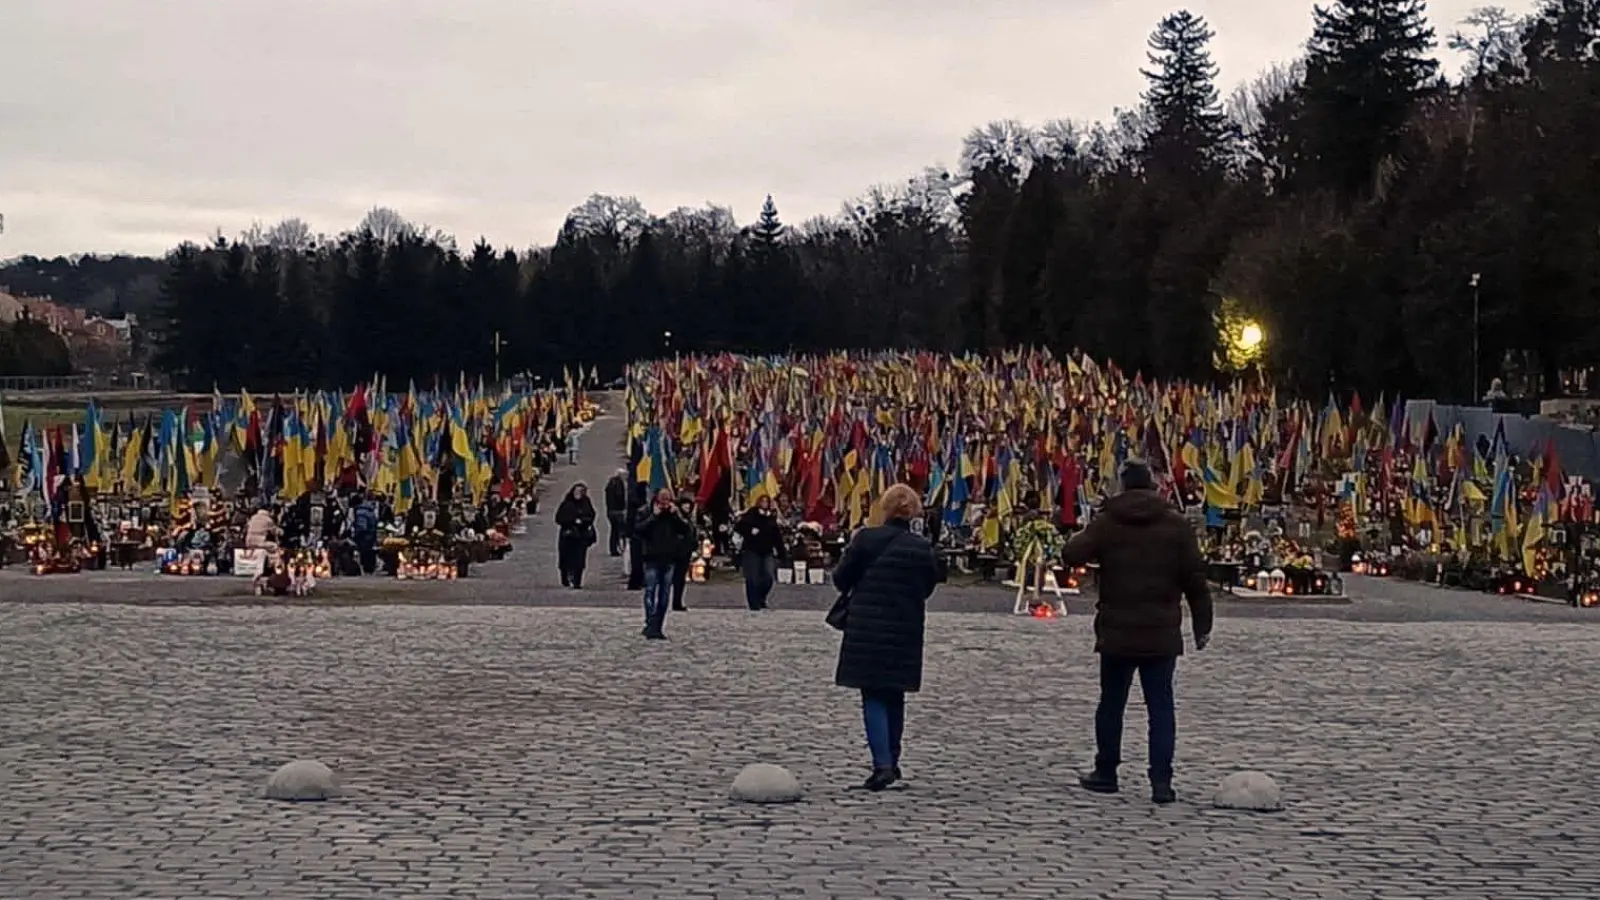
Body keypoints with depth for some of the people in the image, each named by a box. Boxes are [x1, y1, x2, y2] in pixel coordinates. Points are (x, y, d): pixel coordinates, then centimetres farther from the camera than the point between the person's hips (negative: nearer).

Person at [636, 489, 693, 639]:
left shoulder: (674, 514, 8)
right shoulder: (647, 513, 0)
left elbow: (688, 531, -2)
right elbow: (639, 530, -14)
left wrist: (676, 515, -11)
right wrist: (653, 516, -16)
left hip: (669, 559, 4)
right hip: (652, 559, -3)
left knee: (665, 594, 5)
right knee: (651, 591, -12)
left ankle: (659, 627, 10)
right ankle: (651, 626, -17)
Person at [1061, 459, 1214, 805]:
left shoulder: (1106, 523, -3)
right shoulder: (1176, 525, 0)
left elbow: (1072, 556, -10)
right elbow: (1195, 578, 0)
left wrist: (1077, 542, 14)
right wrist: (1202, 626, 7)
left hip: (1116, 632, 0)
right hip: (1162, 633, 0)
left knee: (1111, 703, 13)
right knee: (1161, 705, 2)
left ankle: (1105, 772, 22)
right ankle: (1161, 779, -6)